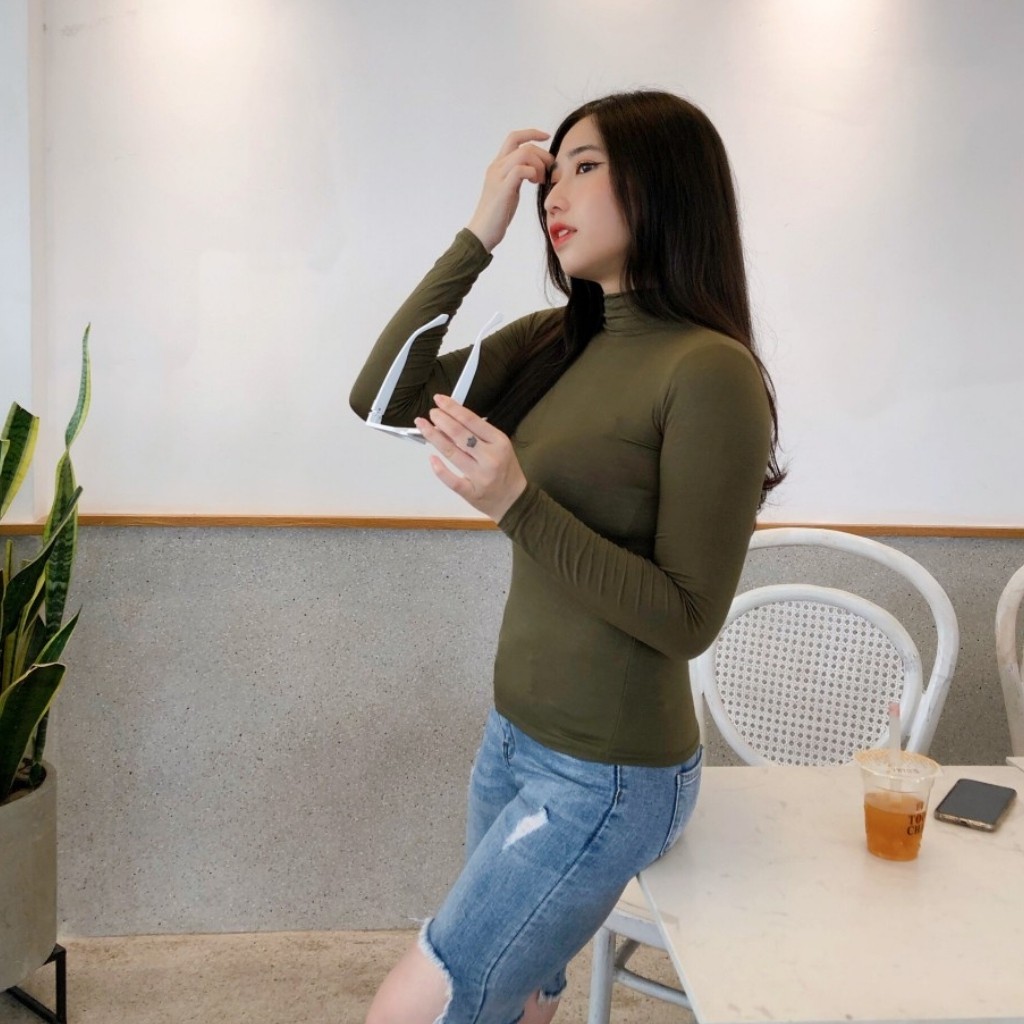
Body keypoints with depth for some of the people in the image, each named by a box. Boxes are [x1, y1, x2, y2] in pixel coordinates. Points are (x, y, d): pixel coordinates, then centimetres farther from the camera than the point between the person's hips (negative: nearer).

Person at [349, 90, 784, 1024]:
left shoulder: (711, 372, -19)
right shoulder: (558, 342, 3)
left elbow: (687, 619, -19)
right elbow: (382, 398, -2)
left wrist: (518, 505, -29)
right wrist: (479, 234, -7)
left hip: (608, 779, -7)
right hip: (515, 738, 7)